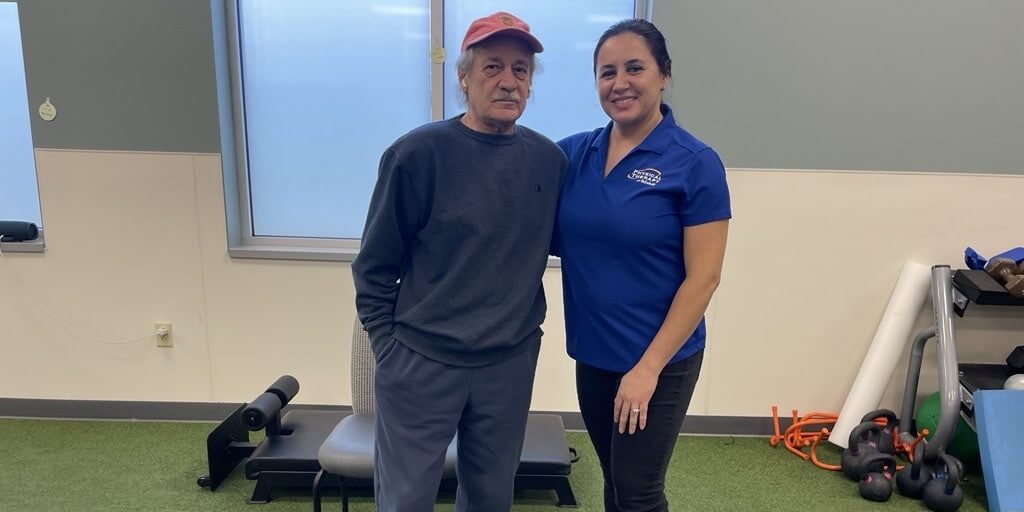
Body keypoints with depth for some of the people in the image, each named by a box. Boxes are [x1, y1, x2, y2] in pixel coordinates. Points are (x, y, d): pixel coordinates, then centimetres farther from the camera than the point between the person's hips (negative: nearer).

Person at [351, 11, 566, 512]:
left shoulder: (549, 159, -1)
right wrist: (389, 348, -4)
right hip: (420, 363, -3)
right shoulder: (418, 153, -12)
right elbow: (374, 267, -6)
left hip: (510, 364, 4)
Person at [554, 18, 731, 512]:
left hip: (659, 361, -4)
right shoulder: (573, 153, 0)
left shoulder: (695, 163, -13)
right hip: (592, 354, 5)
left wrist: (649, 367, -16)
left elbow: (702, 278, -14)